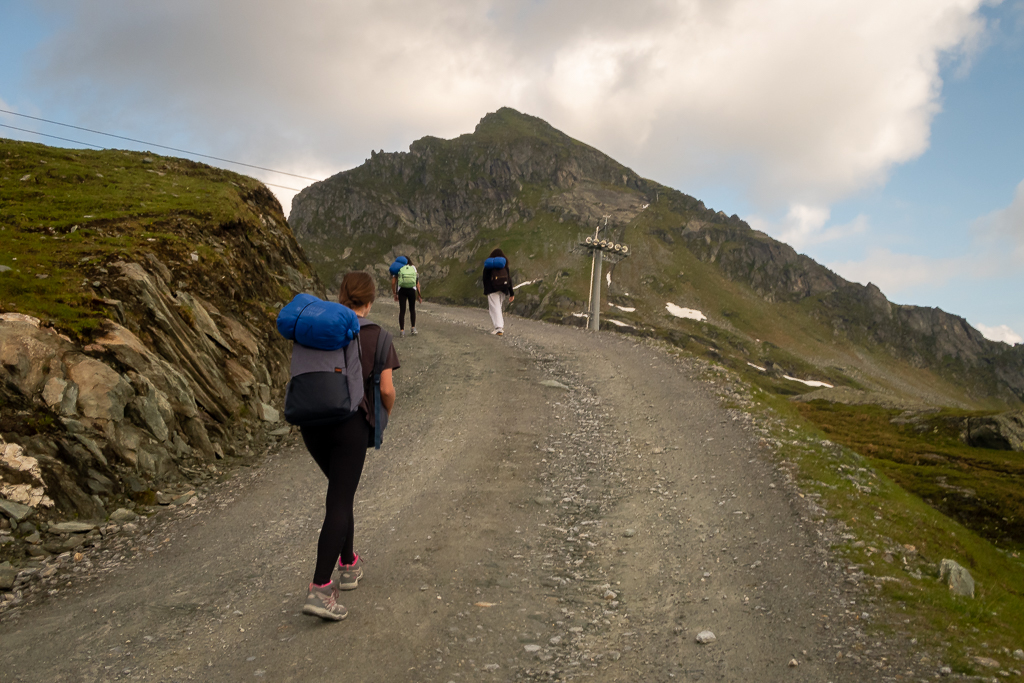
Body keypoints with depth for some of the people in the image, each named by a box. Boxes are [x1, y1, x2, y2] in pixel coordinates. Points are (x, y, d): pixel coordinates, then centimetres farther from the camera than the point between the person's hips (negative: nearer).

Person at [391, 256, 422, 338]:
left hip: (401, 290, -1)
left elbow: (393, 282, 2)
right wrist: (419, 295, 12)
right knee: (412, 309, 19)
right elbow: (417, 283, 8)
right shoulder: (414, 268, 13)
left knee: (402, 310, 3)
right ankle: (413, 328, 15)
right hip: (412, 290, 1)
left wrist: (394, 294, 11)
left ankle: (402, 331, -1)